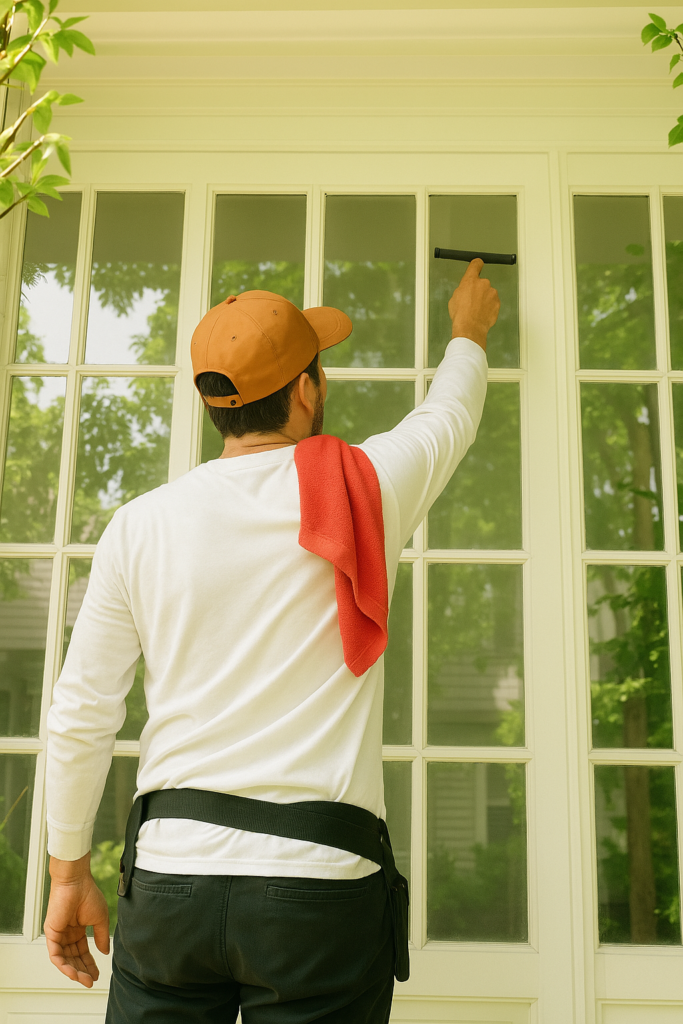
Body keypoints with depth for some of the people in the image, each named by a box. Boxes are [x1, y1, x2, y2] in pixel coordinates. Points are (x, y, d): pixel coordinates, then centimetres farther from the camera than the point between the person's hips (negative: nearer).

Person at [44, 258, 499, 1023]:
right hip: (320, 881, -1)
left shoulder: (140, 524, 0)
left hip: (171, 875, 2)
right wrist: (469, 328, 41)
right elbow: (450, 415, 20)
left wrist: (68, 872, 15)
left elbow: (79, 716, 3)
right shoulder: (366, 487, -3)